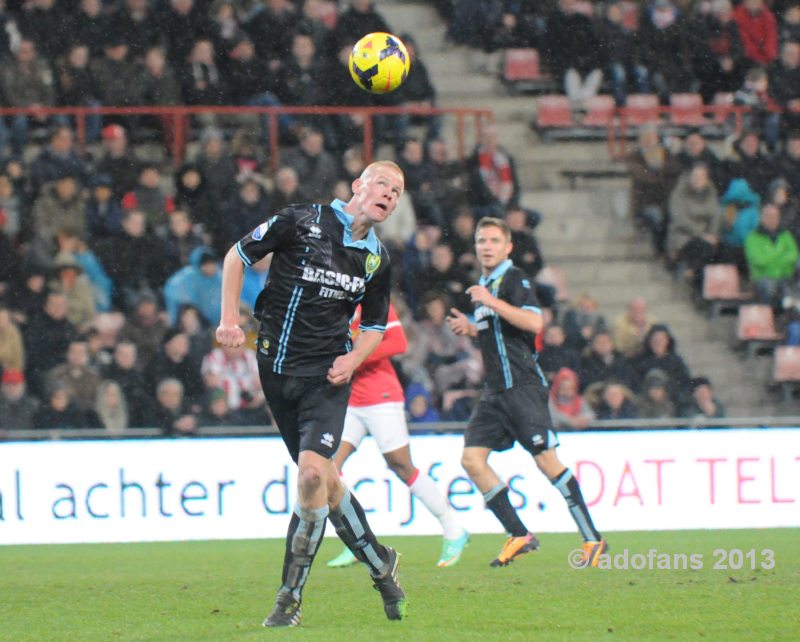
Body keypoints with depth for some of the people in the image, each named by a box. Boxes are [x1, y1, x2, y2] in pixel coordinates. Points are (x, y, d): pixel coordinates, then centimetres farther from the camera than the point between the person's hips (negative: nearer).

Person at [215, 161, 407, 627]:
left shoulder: (378, 260, 6)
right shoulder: (302, 222, -4)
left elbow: (376, 326, 18)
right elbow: (238, 256, 5)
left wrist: (353, 359, -2)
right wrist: (230, 318, -5)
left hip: (327, 376, 0)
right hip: (276, 366, 0)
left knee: (312, 471, -18)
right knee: (322, 478, 7)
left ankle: (291, 596, -7)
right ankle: (379, 564, 29)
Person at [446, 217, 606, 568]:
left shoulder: (514, 279, -7)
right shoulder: (484, 285, 19)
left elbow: (534, 321, -23)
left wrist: (492, 302, -22)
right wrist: (470, 328, 13)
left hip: (523, 387, -9)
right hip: (495, 391, 9)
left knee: (546, 460, -11)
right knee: (472, 458, -4)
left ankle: (592, 539, -5)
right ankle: (519, 536, 1)